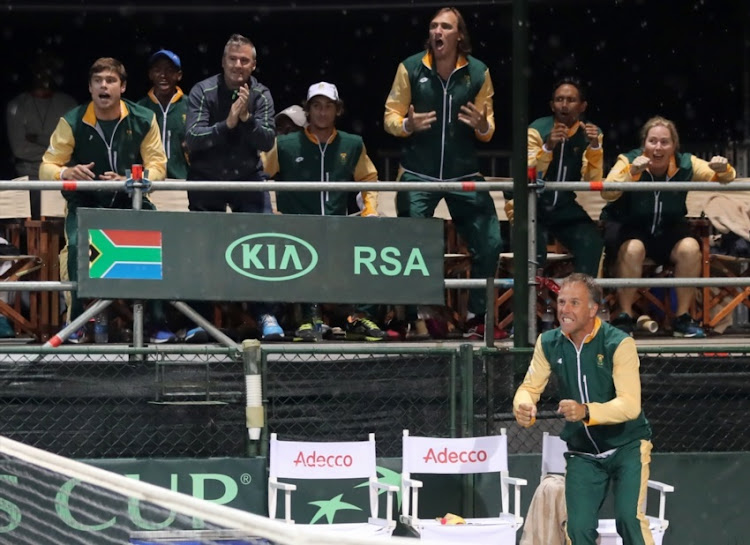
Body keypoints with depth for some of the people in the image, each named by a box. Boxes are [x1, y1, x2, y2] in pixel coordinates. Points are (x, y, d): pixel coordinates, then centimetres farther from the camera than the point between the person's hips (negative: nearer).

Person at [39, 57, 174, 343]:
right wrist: (65, 173, -31)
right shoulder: (72, 122, -8)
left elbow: (157, 166, -5)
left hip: (130, 201, 1)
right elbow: (46, 168, -6)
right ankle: (76, 322, -17)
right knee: (78, 245, -31)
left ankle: (158, 324, -15)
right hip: (86, 204, -1)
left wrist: (127, 181, -26)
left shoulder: (143, 120, -5)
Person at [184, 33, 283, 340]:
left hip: (247, 177, 1)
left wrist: (247, 118, -27)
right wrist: (227, 124, -29)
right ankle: (200, 318, 9)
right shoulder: (203, 92, -9)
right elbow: (192, 139, -18)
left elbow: (267, 142, -11)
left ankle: (265, 313, -6)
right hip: (207, 180, -1)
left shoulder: (261, 95, -4)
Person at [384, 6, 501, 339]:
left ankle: (478, 317, 12)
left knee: (489, 244, -3)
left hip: (464, 174, 1)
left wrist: (482, 125, -17)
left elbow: (487, 131, 6)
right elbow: (390, 117, 1)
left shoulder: (478, 73, 2)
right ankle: (407, 318, 10)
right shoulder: (410, 69, -2)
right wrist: (407, 125, -20)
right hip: (418, 174, -1)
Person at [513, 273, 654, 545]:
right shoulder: (549, 343, -4)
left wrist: (586, 412, -44)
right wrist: (523, 405, -27)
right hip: (582, 452, 4)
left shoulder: (619, 344, -20)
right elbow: (530, 386, -1)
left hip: (627, 447, -4)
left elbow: (630, 405, -27)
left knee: (629, 517, -20)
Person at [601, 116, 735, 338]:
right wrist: (631, 173, -52)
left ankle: (683, 318, -10)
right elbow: (607, 192, -33)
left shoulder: (686, 165, -7)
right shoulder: (628, 161, -17)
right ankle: (625, 317, -20)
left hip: (668, 230, 3)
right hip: (628, 227, -3)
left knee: (690, 248, -23)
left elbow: (724, 178, -10)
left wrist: (723, 170, -35)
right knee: (633, 249, -33)